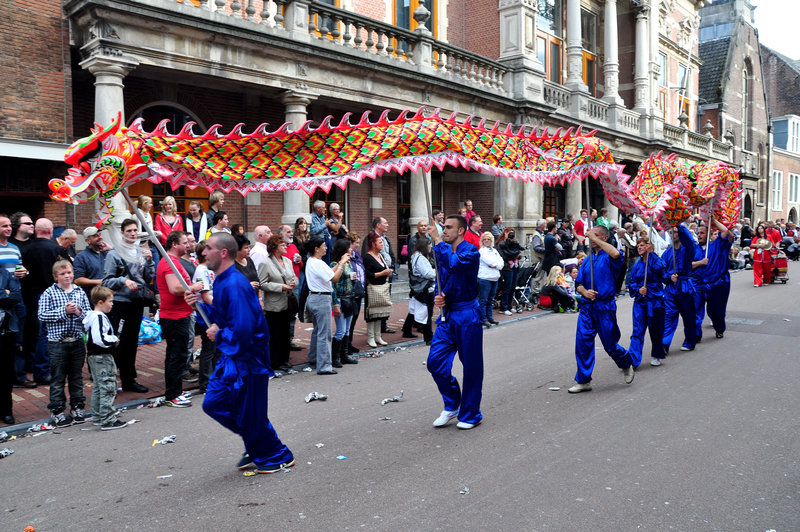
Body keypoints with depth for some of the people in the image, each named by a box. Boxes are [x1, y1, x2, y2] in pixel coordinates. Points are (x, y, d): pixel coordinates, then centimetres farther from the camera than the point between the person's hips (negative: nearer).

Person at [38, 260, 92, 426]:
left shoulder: (80, 292, 6)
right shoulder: (49, 293, -3)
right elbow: (42, 315, -11)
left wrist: (78, 312, -14)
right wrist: (63, 311, -16)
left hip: (77, 342, 3)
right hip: (57, 343, -3)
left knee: (77, 376, 13)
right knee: (58, 378, 4)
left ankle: (77, 407, 24)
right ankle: (57, 411, 13)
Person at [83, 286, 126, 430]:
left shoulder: (90, 315, 12)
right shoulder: (100, 317, -21)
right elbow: (100, 339, -31)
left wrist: (112, 339, 17)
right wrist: (114, 339, -15)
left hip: (93, 357, 11)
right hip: (102, 358, -11)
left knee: (98, 388, 18)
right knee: (107, 388, -6)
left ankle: (98, 416, 28)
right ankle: (108, 421, -4)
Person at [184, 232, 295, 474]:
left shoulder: (234, 285, -25)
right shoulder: (221, 281, 7)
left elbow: (242, 330, -31)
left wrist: (218, 336, -14)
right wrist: (201, 304, 3)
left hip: (247, 359, -10)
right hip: (231, 357, 10)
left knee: (250, 416, 3)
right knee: (213, 404, 15)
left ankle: (278, 457, 26)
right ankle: (255, 447, 32)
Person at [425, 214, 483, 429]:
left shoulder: (470, 251, -11)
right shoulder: (443, 252, 12)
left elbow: (455, 263, -33)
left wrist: (438, 241, -23)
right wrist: (438, 297, 0)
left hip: (467, 316, -7)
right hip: (447, 315, 7)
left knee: (471, 367, 4)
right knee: (435, 362, 2)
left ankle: (471, 415, 20)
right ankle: (452, 405, 23)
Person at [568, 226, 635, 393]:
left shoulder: (609, 257, -4)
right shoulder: (587, 260, 15)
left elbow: (616, 254, -30)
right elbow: (579, 284, 15)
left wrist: (595, 238, -23)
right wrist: (584, 292, -9)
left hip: (605, 307, -5)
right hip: (587, 307, 5)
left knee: (610, 345, 5)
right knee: (582, 342, -2)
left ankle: (627, 365, 36)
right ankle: (583, 381, 7)